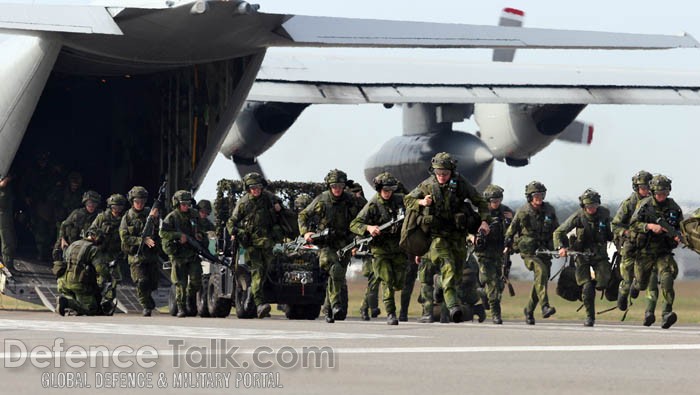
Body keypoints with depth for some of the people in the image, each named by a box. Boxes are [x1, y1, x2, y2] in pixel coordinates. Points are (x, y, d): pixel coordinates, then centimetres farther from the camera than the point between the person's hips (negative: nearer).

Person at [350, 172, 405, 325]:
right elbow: (354, 225, -9)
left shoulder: (400, 201, 5)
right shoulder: (372, 205, -7)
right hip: (380, 249, -4)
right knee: (387, 282, -10)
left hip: (398, 248, 4)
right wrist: (368, 228, -27)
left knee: (399, 283, 0)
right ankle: (391, 314, -3)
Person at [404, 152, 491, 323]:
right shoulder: (427, 185, -2)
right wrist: (422, 203, -10)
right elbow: (407, 200, 10)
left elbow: (480, 202, 6)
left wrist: (484, 221, -8)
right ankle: (453, 305, -32)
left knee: (457, 273, 8)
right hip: (438, 235, -2)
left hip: (458, 235, 2)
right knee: (447, 267, -22)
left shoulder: (461, 184, -4)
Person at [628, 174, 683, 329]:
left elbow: (681, 227, 11)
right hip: (645, 251, 0)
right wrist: (650, 226, -25)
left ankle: (667, 313, -28)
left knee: (666, 279, -22)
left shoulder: (673, 207, 0)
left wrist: (677, 236, -12)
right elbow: (633, 224, -10)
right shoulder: (645, 204, -4)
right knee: (641, 285, 7)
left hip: (664, 251, 0)